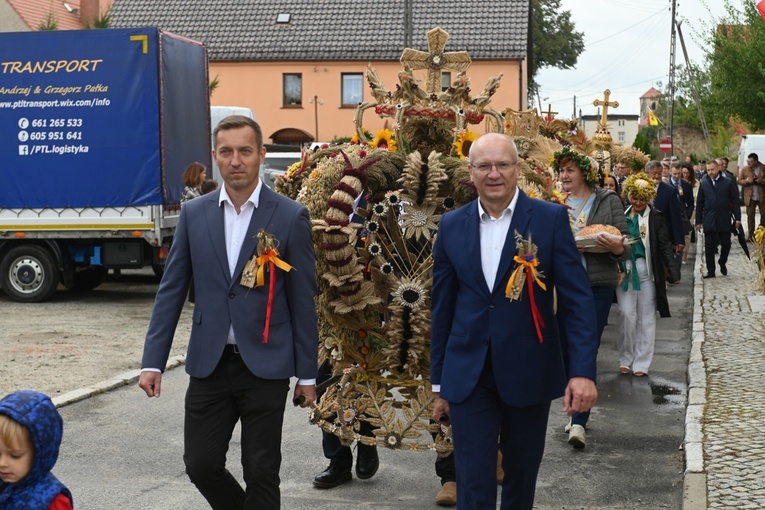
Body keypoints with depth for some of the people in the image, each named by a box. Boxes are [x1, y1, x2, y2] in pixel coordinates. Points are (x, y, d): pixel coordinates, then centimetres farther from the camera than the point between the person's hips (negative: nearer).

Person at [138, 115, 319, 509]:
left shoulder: (290, 217, -4)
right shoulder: (194, 214, 4)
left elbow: (303, 300, -2)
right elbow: (171, 291, 6)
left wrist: (307, 374, -1)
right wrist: (152, 361, 0)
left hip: (266, 365, -3)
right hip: (209, 363, 3)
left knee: (261, 472, 4)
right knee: (200, 463, 6)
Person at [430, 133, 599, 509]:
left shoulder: (551, 219, -5)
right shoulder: (451, 225, 3)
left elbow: (576, 299, -7)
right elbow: (442, 307, 8)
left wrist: (583, 370, -17)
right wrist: (439, 383, 9)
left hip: (529, 373, -1)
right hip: (468, 376, 1)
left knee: (521, 476, 16)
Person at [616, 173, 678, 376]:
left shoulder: (655, 217, -1)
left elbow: (664, 244, -4)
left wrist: (671, 265, -18)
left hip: (646, 270, -2)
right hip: (625, 269, 2)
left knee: (645, 317, 4)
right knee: (626, 314, -1)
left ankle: (641, 363, 11)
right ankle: (625, 359, 13)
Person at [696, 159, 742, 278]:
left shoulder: (729, 183, 3)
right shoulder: (703, 185, 7)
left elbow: (735, 201, 1)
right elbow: (699, 204, 8)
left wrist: (737, 217, -5)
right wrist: (698, 221, 5)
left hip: (724, 220, -1)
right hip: (709, 221, 1)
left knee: (726, 244, 3)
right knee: (709, 247, 0)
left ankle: (722, 263, 29)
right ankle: (711, 270, 6)